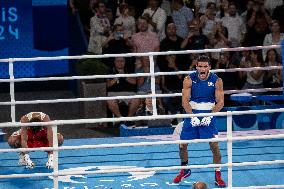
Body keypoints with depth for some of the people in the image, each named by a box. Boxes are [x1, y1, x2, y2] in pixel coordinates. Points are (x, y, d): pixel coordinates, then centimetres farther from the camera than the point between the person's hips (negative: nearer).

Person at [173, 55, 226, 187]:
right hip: (192, 113, 1)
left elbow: (220, 102, -8)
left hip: (208, 114, -1)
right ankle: (185, 170, 27)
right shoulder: (189, 79, -8)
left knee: (214, 145, -11)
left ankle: (218, 176, 2)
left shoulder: (216, 81, -8)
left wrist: (209, 116, -21)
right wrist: (192, 116, -22)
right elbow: (185, 101, -9)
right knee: (182, 145, 2)